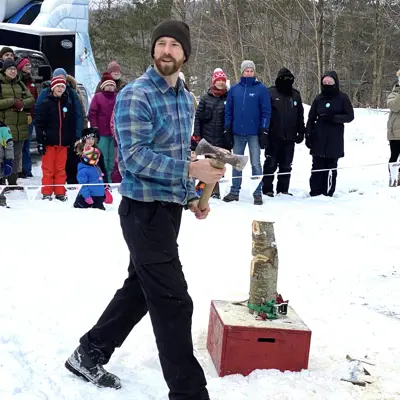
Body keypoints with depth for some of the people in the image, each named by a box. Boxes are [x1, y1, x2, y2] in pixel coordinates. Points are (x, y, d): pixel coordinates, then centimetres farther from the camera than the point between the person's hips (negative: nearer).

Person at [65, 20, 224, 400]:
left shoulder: (185, 98, 12)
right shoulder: (135, 95, -15)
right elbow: (134, 157, -23)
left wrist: (191, 196, 12)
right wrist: (191, 170, -26)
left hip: (169, 207, 9)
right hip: (144, 210, -9)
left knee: (139, 288, 19)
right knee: (173, 301, -5)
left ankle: (89, 355, 35)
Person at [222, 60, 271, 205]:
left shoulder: (261, 89, -1)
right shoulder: (234, 89, 7)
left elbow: (266, 111, -3)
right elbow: (228, 110, 9)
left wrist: (264, 130, -8)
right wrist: (227, 129, 4)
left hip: (254, 133, -3)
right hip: (237, 133, 3)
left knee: (255, 164, 0)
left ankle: (257, 193, 5)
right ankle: (234, 191, 18)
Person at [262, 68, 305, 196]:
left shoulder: (295, 95, 12)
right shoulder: (271, 93, -2)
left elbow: (300, 116, 17)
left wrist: (301, 132, 12)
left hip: (289, 137, 4)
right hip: (274, 137, -4)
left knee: (286, 165, 9)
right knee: (271, 164, 1)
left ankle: (283, 189, 18)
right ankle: (267, 189, 8)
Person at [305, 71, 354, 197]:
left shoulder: (342, 98, 1)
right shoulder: (319, 98, 8)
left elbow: (350, 116, -1)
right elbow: (311, 118, 10)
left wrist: (333, 117, -14)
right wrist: (308, 135, 3)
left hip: (335, 139, -2)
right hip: (319, 138, 2)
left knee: (331, 166, 0)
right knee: (317, 166, -1)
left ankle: (328, 193, 4)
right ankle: (315, 192, 3)